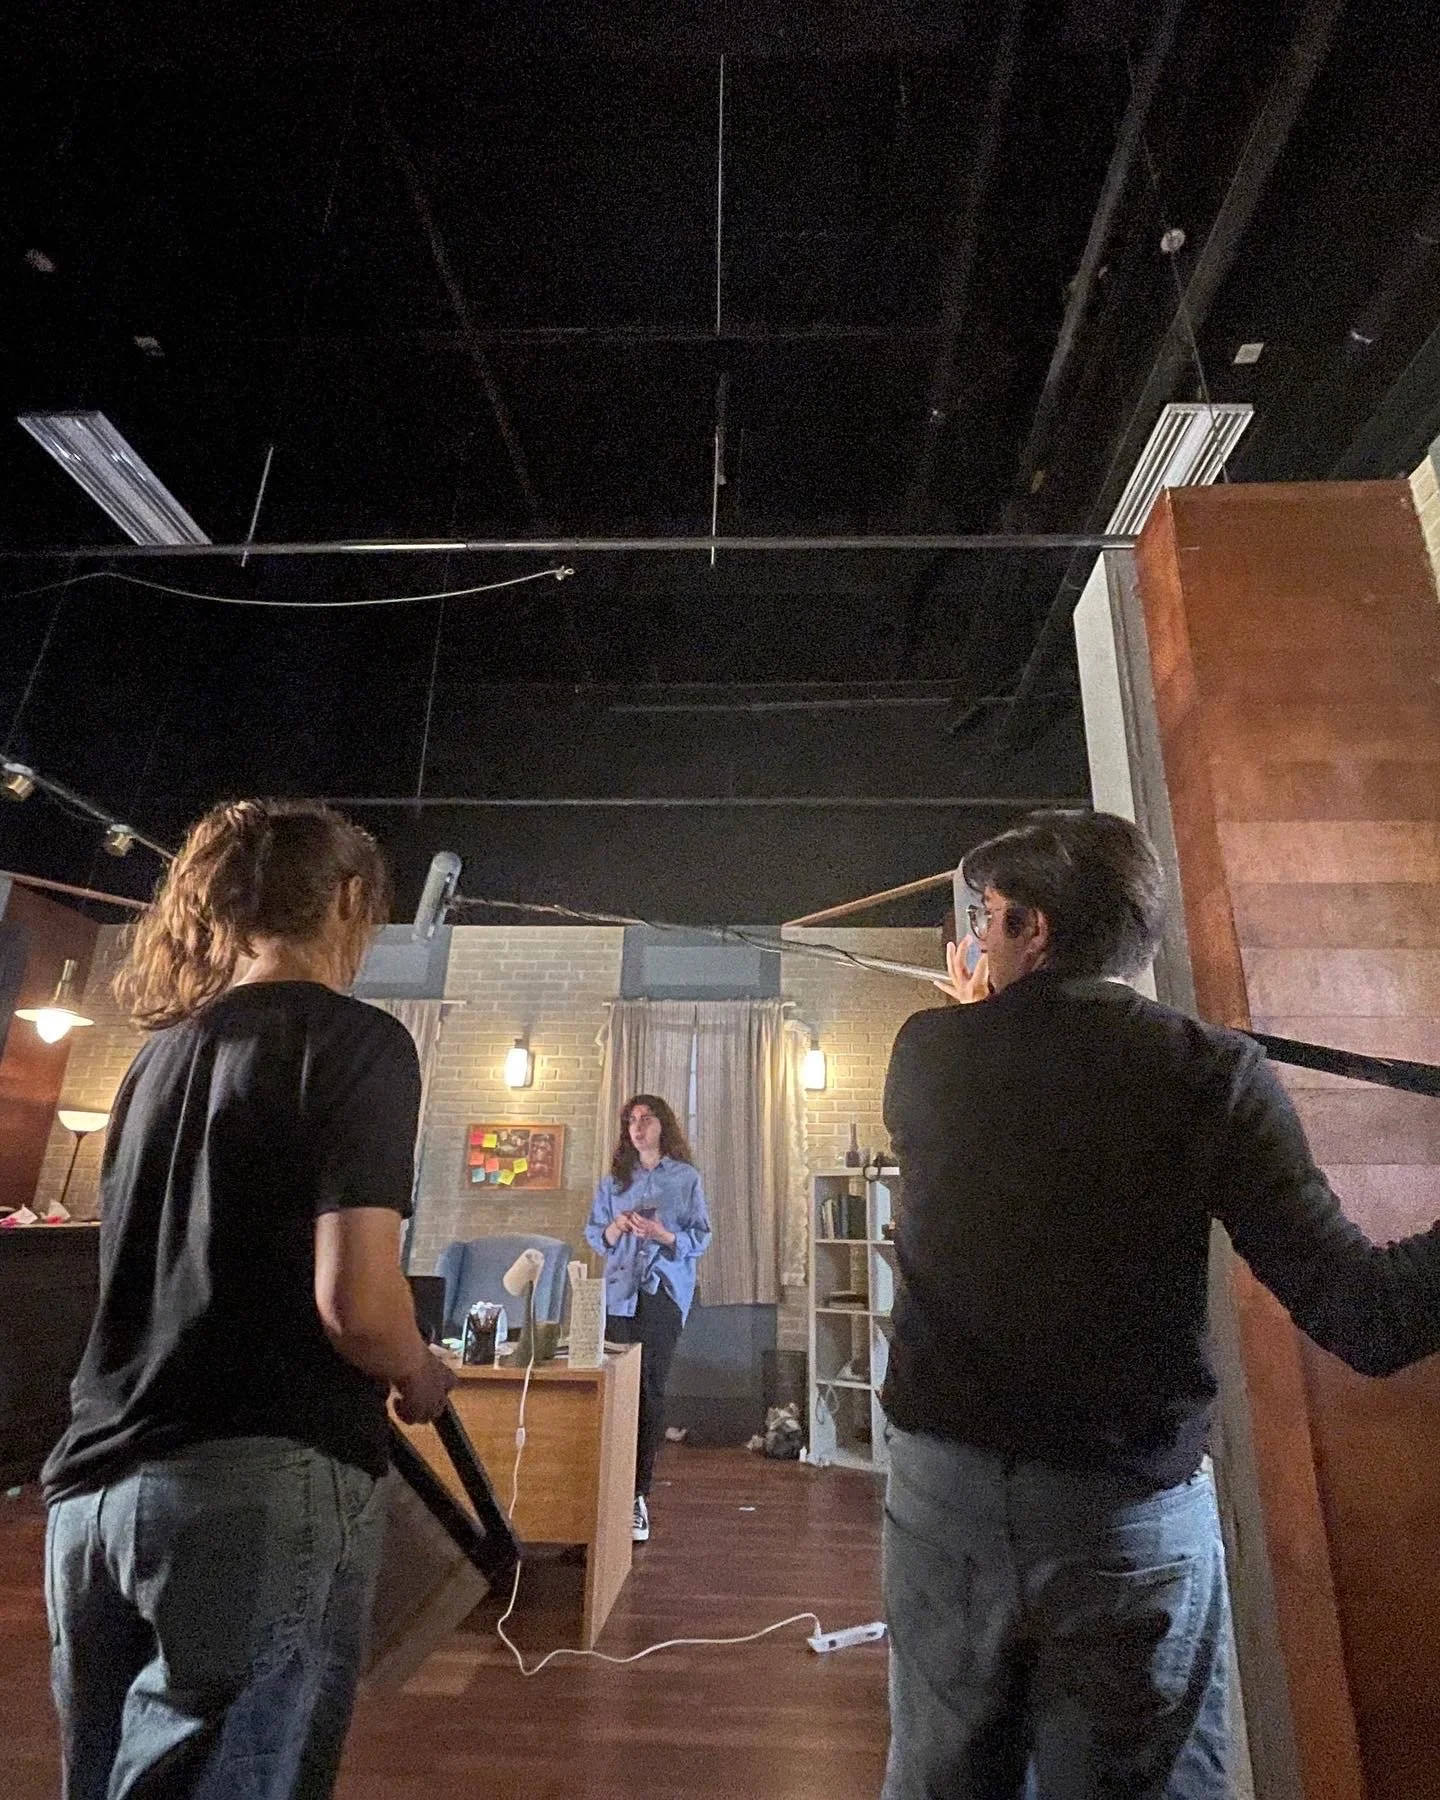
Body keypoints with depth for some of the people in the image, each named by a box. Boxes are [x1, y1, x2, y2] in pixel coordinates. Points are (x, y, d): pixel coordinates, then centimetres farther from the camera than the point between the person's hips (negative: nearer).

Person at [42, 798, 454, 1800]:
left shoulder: (160, 1053, 11)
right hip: (265, 1490, -8)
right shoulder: (357, 1041, -12)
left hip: (95, 1490, 8)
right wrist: (421, 1379, 1)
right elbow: (355, 1303, -21)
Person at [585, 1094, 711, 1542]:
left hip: (665, 1293, -2)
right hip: (620, 1294, 2)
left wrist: (665, 1236, -16)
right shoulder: (614, 1179, 12)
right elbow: (591, 1232, 13)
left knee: (651, 1391, 0)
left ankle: (638, 1494, 10)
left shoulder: (686, 1177, 3)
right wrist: (613, 1230, -9)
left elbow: (701, 1237, 1)